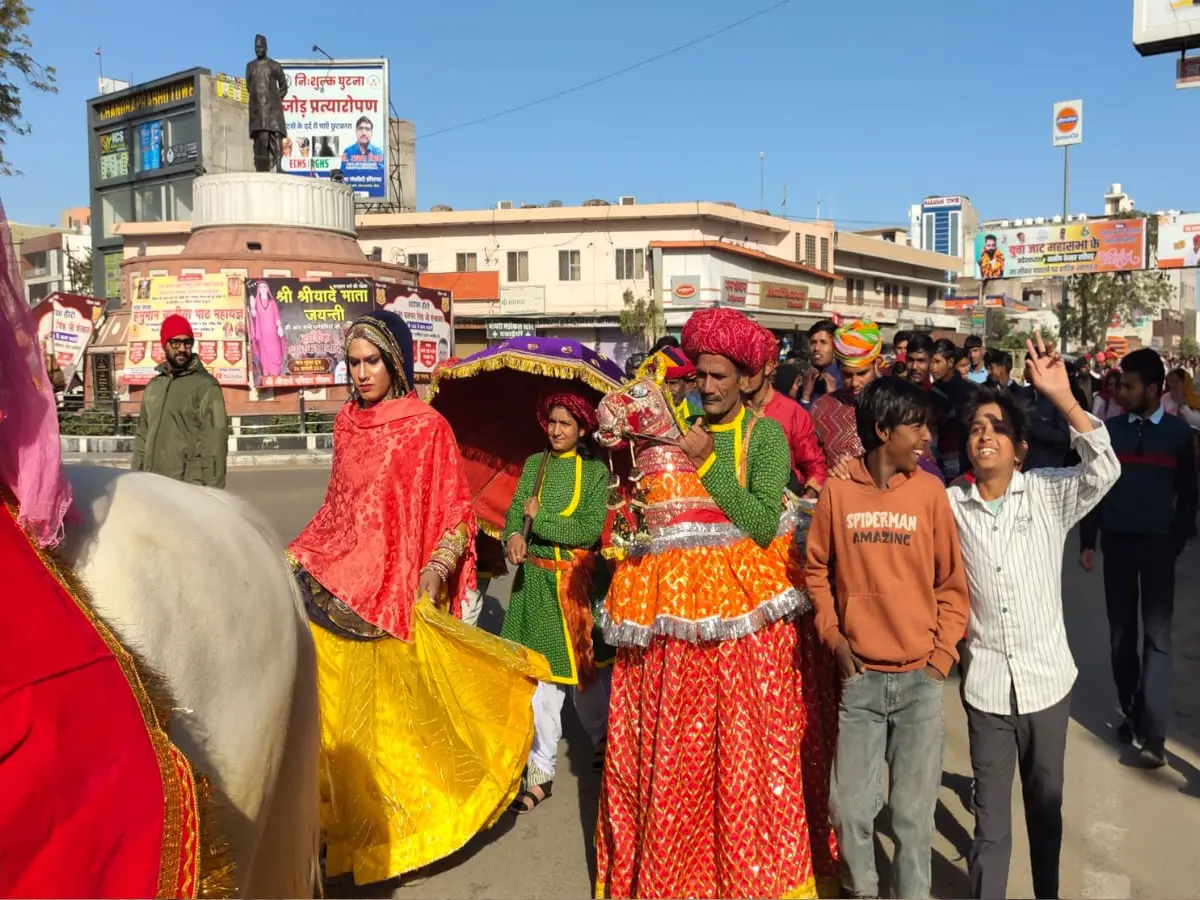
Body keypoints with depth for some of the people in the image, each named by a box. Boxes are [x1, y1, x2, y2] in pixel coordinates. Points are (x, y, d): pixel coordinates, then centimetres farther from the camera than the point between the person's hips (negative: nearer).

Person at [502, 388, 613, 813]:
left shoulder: (594, 470, -4)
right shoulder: (534, 464, 7)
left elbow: (591, 529, -12)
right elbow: (515, 511, 1)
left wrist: (541, 519, -11)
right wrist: (514, 534, -19)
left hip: (577, 580, -2)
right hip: (535, 579, 3)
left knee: (585, 666, 10)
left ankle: (602, 741, 38)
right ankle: (540, 772, 11)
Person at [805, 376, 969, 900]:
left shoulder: (930, 491, -2)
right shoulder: (837, 492, -2)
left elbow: (952, 582, 4)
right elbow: (816, 569, 9)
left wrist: (943, 654, -3)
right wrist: (833, 636, -1)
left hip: (921, 678, 0)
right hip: (860, 676, 0)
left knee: (914, 811, 8)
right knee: (850, 806, 10)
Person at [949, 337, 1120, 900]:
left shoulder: (1049, 494, -5)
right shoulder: (950, 505, -3)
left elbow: (1105, 470, -21)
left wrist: (1063, 397, -28)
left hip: (1048, 677, 1)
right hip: (986, 682, 0)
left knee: (1046, 803, 18)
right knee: (991, 814, 8)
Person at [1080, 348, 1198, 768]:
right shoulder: (1110, 430, 0)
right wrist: (1087, 541, 0)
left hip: (1158, 543, -1)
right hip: (1117, 542, 1)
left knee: (1157, 634, -3)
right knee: (1121, 632, 8)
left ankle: (1153, 732, -2)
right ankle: (1131, 710, 21)